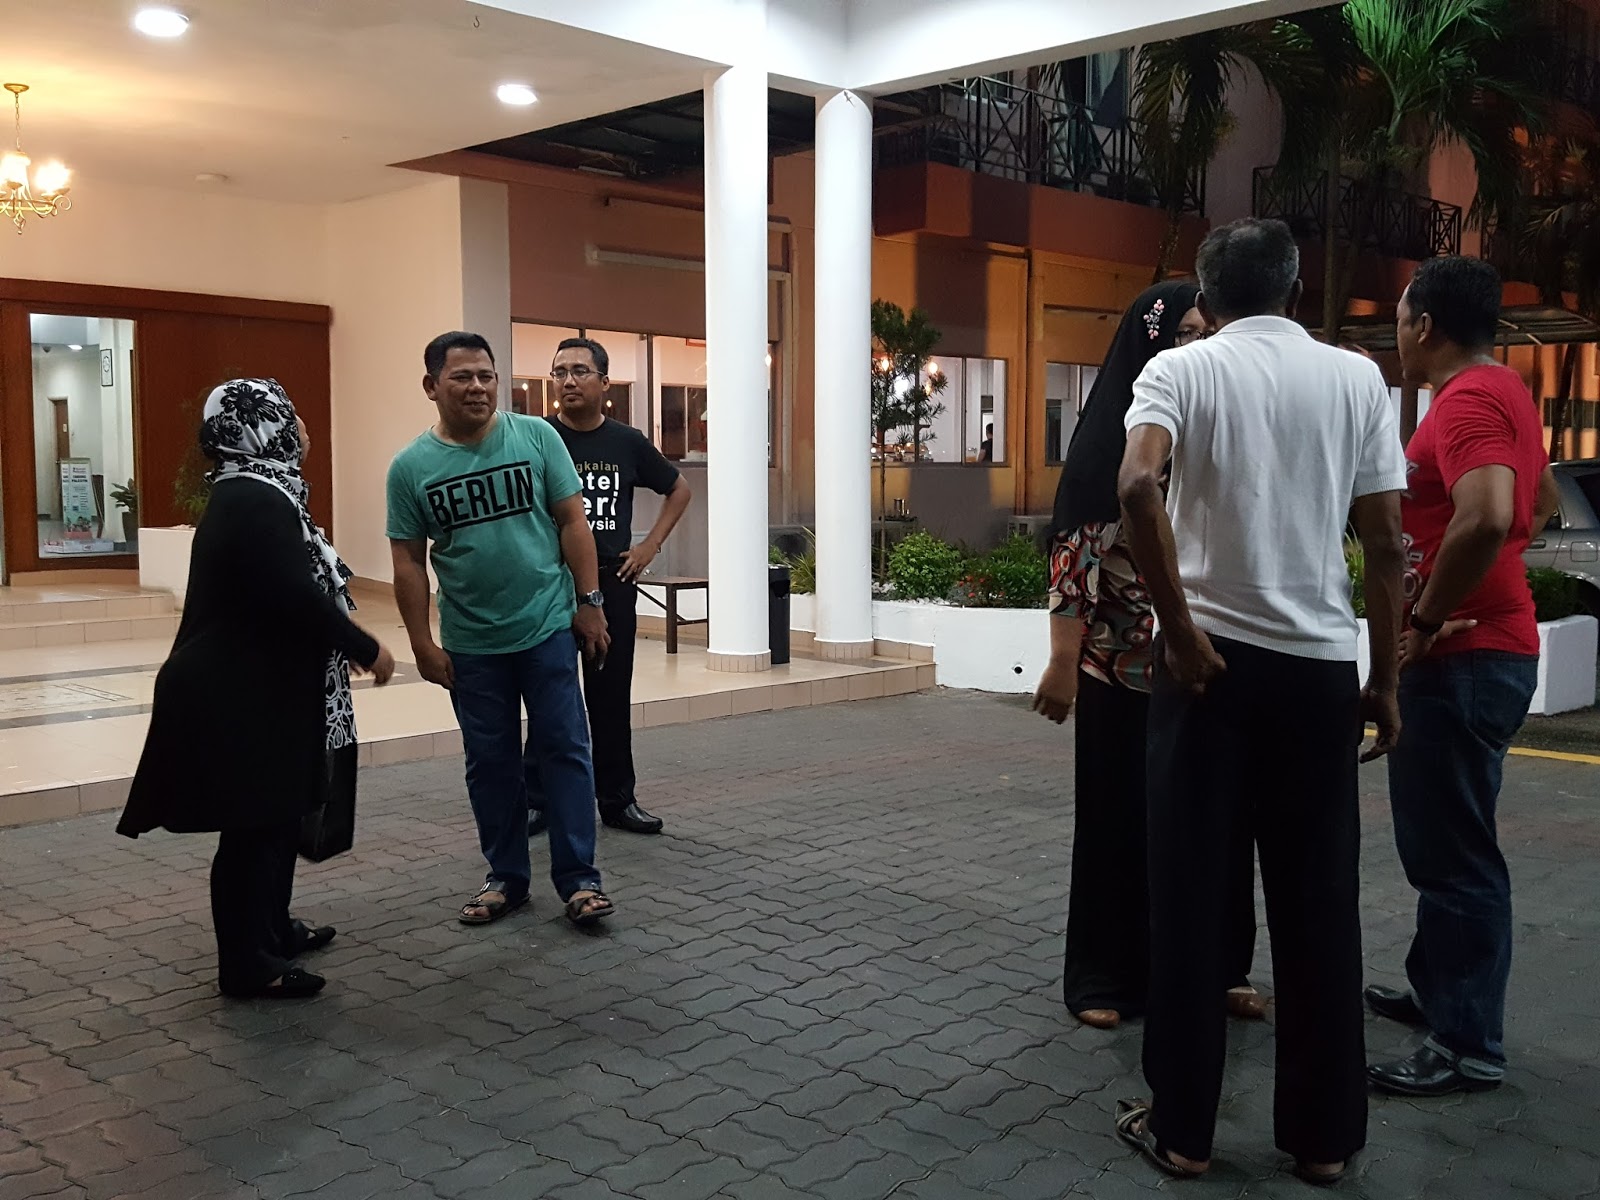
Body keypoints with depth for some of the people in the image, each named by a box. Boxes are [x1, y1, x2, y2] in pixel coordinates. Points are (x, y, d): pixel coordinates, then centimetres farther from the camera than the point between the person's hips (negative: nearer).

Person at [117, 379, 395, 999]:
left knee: (278, 814, 20)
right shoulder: (256, 500, -22)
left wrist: (350, 646, 24)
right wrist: (369, 650, -15)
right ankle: (247, 965, 12)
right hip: (245, 697, -11)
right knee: (254, 826, 0)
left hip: (259, 687, 11)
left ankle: (272, 929, 35)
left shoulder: (252, 493, 12)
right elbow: (297, 598, -27)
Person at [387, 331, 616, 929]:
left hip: (548, 628, -1)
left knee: (564, 751, 1)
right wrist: (423, 644, -1)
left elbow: (572, 522, -1)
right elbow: (409, 562, 2)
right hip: (470, 644, 2)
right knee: (490, 763, 11)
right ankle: (506, 877, 25)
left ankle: (578, 879, 8)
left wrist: (589, 602, -5)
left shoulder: (536, 436, -2)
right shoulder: (410, 468, -1)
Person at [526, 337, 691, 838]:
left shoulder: (627, 442, 4)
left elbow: (678, 489, 17)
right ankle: (538, 802, 13)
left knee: (612, 697, 9)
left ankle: (618, 800, 20)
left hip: (613, 582, 2)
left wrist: (651, 545, 9)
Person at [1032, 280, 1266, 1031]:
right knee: (1120, 815, 6)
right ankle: (1107, 975, 19)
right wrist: (1063, 663, -15)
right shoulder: (1109, 432, -6)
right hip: (1125, 667, -4)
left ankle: (1217, 966, 26)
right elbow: (1076, 552, -10)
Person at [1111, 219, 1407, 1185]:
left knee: (1189, 892, 6)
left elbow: (1137, 486, -20)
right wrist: (1386, 679, 10)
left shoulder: (1181, 369, 0)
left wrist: (1181, 630, -13)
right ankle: (1324, 1134, 19)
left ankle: (1183, 1127, 14)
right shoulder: (1356, 378, 6)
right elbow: (1386, 542, 2)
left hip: (1212, 655, -1)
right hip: (1318, 664, 2)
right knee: (1318, 900, 10)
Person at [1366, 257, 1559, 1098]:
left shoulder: (1466, 401, -17)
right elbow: (1541, 501, 29)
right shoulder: (1503, 391, 14)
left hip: (1462, 658, -10)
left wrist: (1426, 621, -23)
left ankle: (1469, 1045, 7)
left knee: (1451, 850, -3)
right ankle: (1439, 991, 33)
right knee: (1443, 840, 20)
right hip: (1485, 648, 10)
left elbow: (1486, 519, -34)